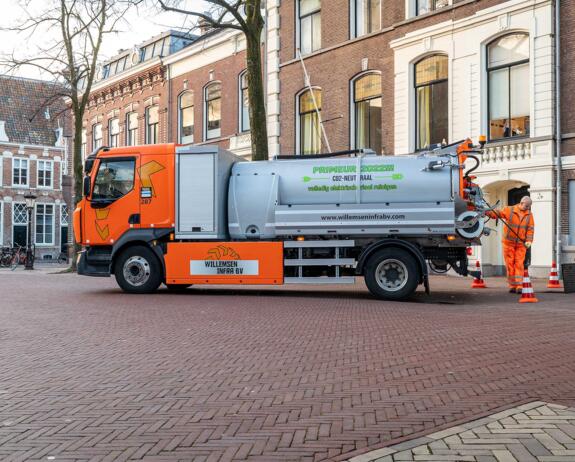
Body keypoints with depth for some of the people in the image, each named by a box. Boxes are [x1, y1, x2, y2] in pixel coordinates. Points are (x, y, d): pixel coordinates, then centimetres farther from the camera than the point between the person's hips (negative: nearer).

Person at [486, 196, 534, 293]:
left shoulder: (529, 215, 4)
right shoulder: (509, 210, -2)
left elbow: (531, 229, -1)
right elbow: (498, 213, -10)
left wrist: (529, 240, -15)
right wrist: (487, 212, -29)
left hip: (521, 243, 1)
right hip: (509, 242, -1)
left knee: (519, 264, -4)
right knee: (510, 263, 2)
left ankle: (519, 286, -5)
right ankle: (512, 285, 10)